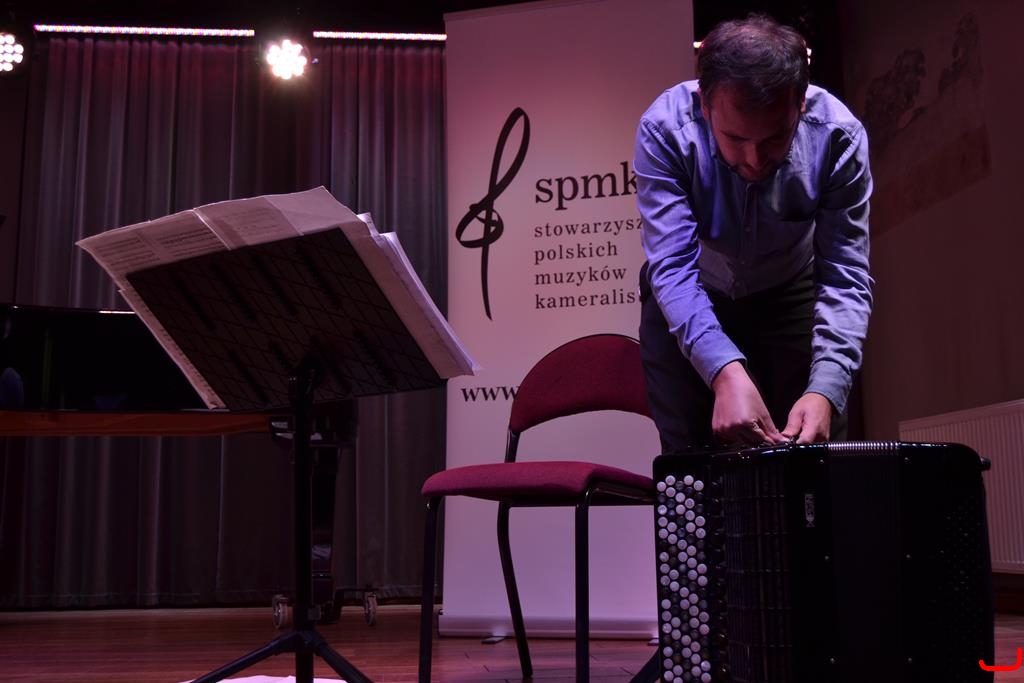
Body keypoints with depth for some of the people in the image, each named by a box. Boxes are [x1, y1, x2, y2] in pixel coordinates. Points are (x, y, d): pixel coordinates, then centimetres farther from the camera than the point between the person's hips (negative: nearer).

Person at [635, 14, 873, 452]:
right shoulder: (665, 128, -30)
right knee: (690, 460, 0)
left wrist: (825, 389, -41)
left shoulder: (838, 135, -27)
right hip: (688, 300, -1)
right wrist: (724, 370, -50)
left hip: (790, 295, 1)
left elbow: (846, 277, -26)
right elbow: (672, 267, -35)